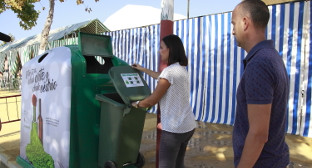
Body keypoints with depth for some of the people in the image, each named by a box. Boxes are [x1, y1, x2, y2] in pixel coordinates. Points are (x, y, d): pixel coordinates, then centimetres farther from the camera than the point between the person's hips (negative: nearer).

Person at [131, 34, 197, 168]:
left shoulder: (169, 71, -19)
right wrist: (142, 69, 41)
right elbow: (160, 77, 31)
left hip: (174, 129, -9)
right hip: (188, 126, 9)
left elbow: (152, 100, -13)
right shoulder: (182, 69, 11)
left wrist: (136, 104, 7)